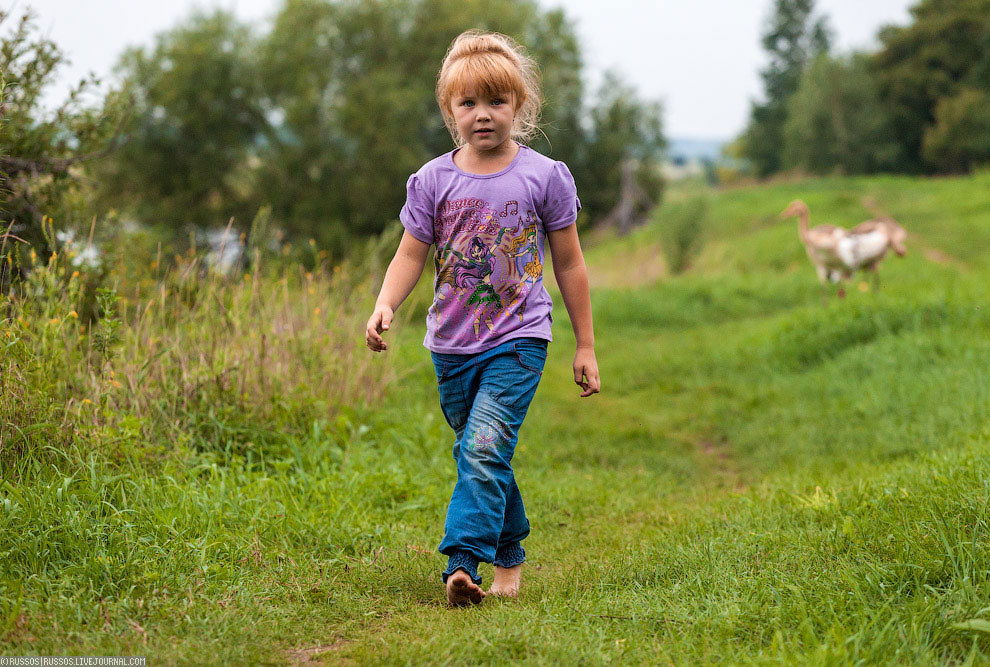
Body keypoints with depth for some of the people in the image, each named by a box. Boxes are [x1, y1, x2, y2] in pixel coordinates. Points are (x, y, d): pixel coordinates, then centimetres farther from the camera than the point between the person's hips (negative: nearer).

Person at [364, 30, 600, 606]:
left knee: (484, 451, -19)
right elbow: (411, 254, 3)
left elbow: (570, 264, 4)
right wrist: (386, 305, -18)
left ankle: (463, 563, -23)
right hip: (452, 344, 3)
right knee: (478, 458, 13)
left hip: (518, 341, -3)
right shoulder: (433, 180, 2)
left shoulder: (544, 176, -2)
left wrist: (586, 347, 5)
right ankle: (509, 555, 30)